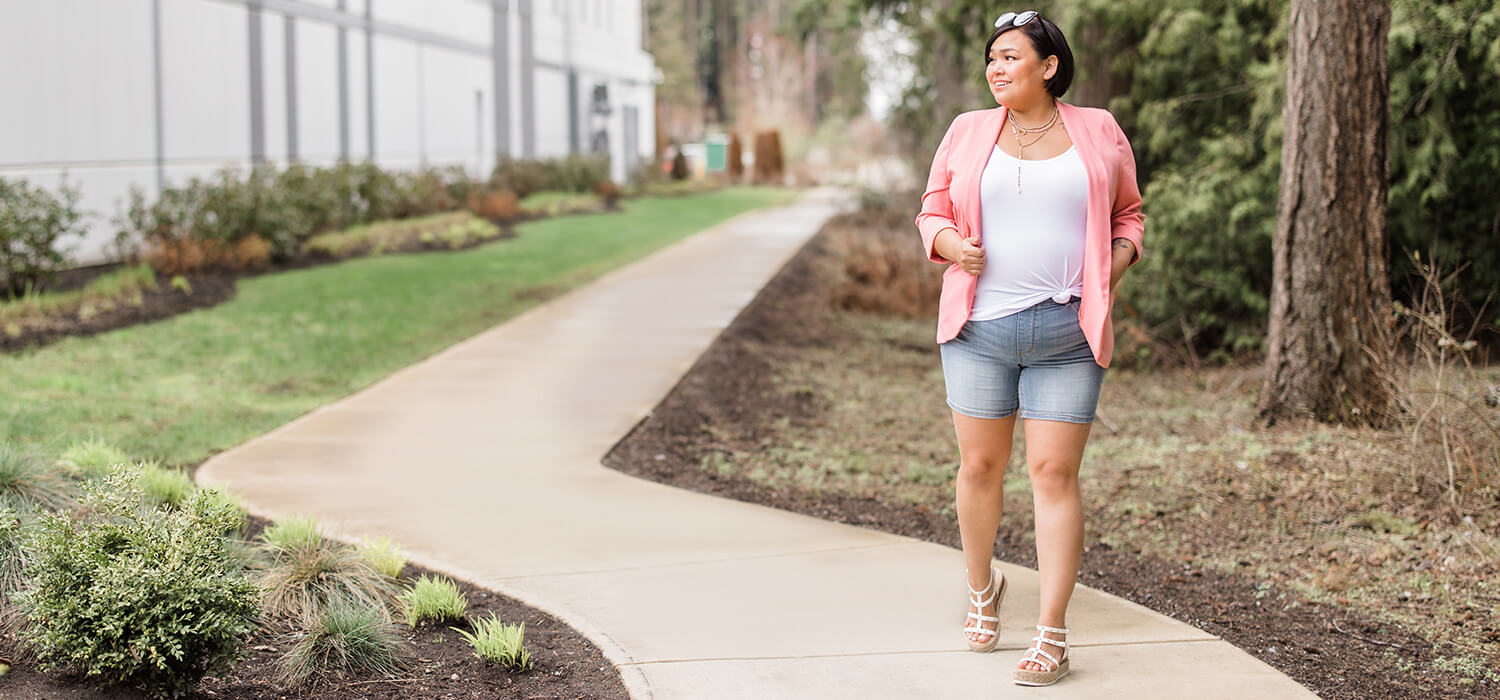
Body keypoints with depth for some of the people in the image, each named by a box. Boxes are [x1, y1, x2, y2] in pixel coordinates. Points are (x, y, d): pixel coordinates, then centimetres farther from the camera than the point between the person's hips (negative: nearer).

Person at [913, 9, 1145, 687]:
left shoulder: (1099, 132, 6)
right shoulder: (968, 132, 7)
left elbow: (1128, 213, 16)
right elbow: (932, 214, 12)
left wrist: (1116, 262, -3)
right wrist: (953, 246, -9)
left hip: (1067, 333, -1)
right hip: (980, 327, 1)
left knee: (1054, 474, -5)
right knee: (980, 465, 7)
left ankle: (1052, 634, -2)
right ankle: (982, 589, 33)